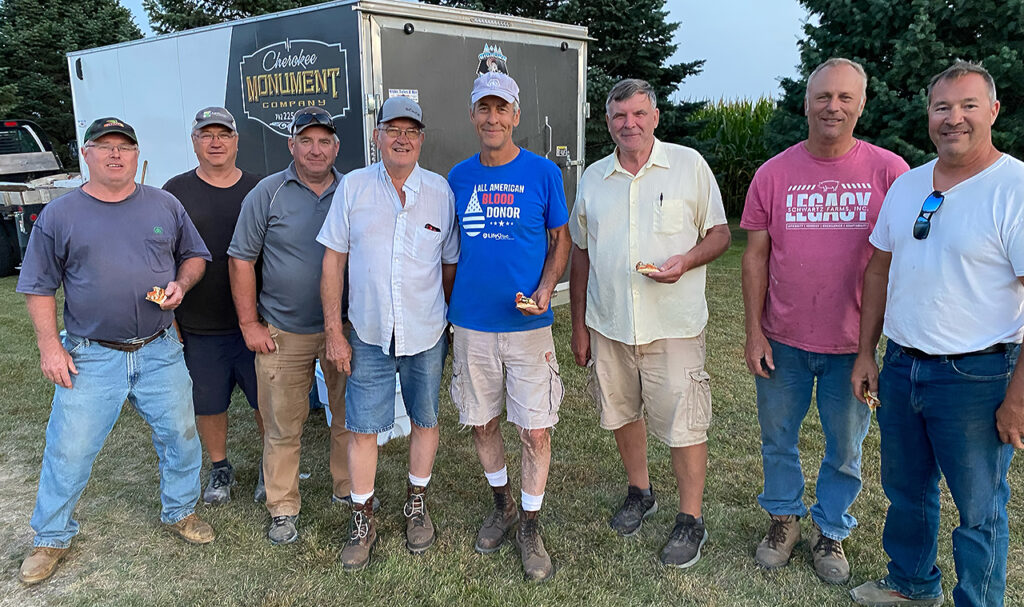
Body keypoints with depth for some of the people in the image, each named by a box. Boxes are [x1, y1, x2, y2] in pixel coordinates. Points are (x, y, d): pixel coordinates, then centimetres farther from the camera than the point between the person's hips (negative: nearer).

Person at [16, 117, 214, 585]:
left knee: (180, 437, 11)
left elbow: (195, 256, 14)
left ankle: (179, 512, 34)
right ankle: (51, 539, 28)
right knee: (69, 450, 6)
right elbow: (38, 287, 2)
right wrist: (49, 346, -5)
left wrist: (181, 284, -8)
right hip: (91, 357, -2)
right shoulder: (59, 215, 0)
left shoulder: (165, 206, 5)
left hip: (160, 353, 2)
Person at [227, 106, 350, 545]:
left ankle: (349, 490, 34)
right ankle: (282, 509, 22)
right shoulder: (267, 193, -3)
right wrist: (249, 324, -3)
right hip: (284, 333, -2)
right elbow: (241, 260, 0)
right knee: (283, 427, 6)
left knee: (349, 417, 14)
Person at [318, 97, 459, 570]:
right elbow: (333, 261, 1)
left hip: (427, 334, 1)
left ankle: (417, 504, 35)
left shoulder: (440, 191, 0)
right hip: (369, 335, -1)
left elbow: (451, 263, 7)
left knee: (426, 421, 13)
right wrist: (334, 331, -3)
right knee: (363, 428, 5)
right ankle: (363, 520, 24)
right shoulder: (353, 187, -1)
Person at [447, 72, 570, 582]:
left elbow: (560, 240, 4)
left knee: (535, 430, 1)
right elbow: (450, 247, 13)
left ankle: (530, 526, 22)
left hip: (528, 325, -3)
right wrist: (445, 311, 8)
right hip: (471, 324, 3)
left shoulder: (543, 173, -2)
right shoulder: (459, 177, 6)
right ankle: (502, 505, 38)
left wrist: (545, 290, -14)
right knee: (481, 423, 14)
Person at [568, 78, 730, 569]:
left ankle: (691, 520, 19)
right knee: (621, 413, 16)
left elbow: (719, 234, 2)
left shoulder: (689, 165, -2)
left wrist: (686, 260, -19)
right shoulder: (592, 178, 8)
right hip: (608, 326, 4)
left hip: (674, 326, -4)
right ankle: (640, 493, 39)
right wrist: (579, 324, 10)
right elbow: (581, 253, 12)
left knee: (683, 423, 0)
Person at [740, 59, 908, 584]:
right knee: (778, 439, 16)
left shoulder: (889, 172, -6)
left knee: (846, 449, 14)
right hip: (783, 341, 1)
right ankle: (783, 517, 39)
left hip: (854, 344, -1)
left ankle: (830, 530, 36)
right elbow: (756, 255, 1)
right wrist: (754, 331, -2)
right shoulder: (774, 173, -2)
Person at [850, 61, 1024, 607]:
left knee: (979, 510, 9)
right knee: (905, 490, 21)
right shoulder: (907, 185, 7)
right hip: (900, 366, 7)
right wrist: (866, 353, 9)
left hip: (975, 377, -6)